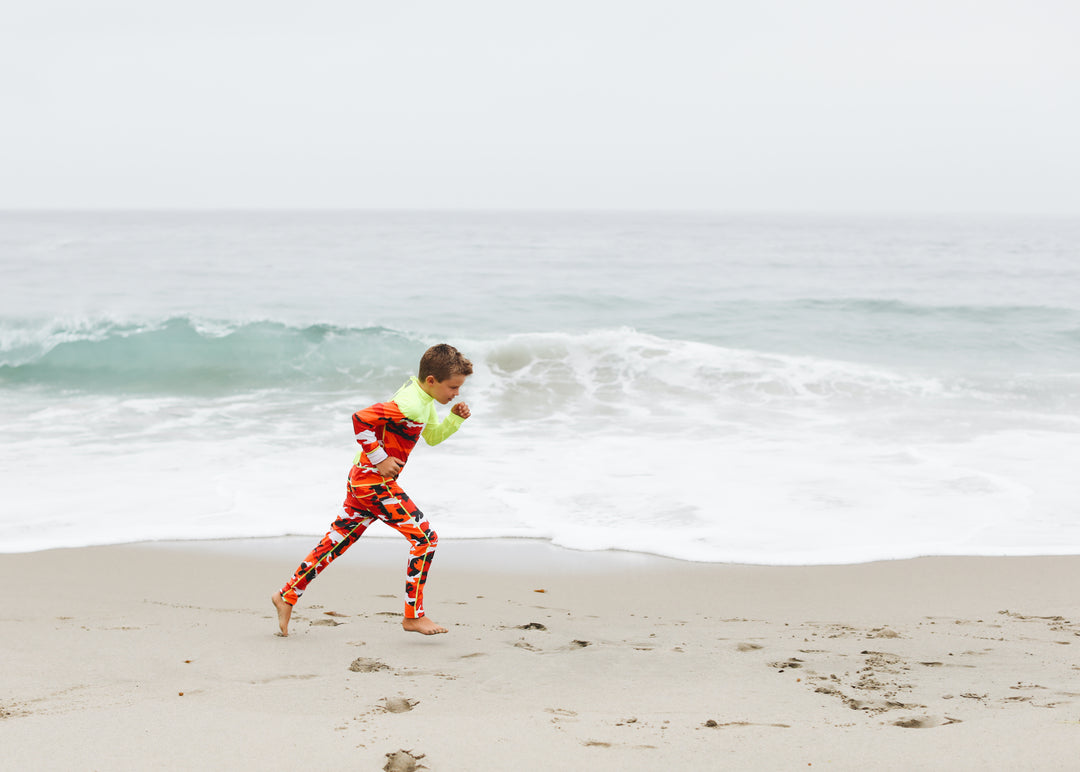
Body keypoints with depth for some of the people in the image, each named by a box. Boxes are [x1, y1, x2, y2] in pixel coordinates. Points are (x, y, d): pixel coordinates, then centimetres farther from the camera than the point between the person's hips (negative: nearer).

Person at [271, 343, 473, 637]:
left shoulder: (423, 399, 10)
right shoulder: (410, 404, -22)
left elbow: (432, 436, 24)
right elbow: (360, 418, -27)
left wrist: (455, 418, 7)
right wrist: (379, 458, -22)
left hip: (363, 479, 10)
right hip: (375, 482, -10)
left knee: (337, 541, 15)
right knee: (425, 538, -8)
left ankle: (287, 596, 21)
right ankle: (413, 616, -3)